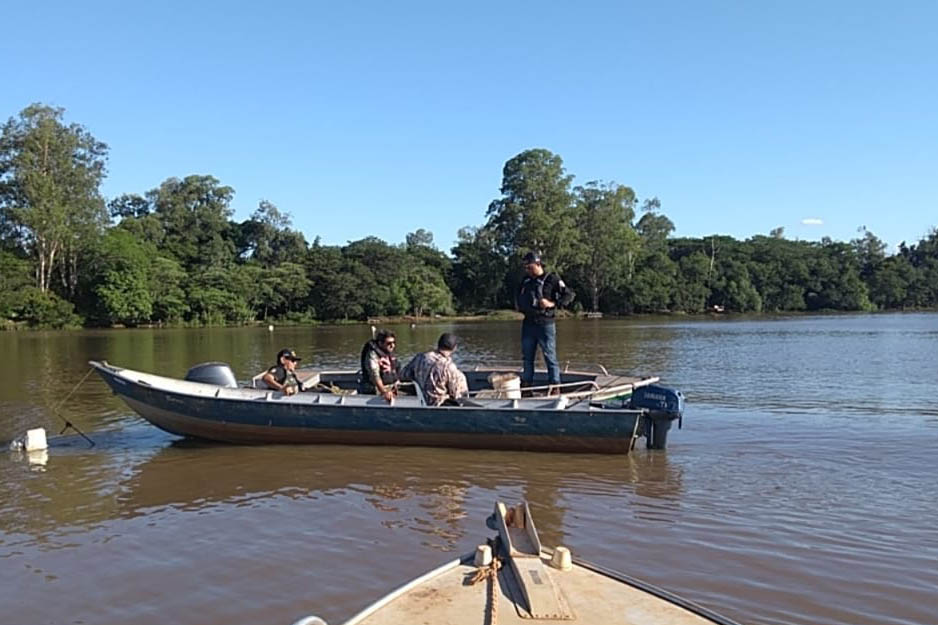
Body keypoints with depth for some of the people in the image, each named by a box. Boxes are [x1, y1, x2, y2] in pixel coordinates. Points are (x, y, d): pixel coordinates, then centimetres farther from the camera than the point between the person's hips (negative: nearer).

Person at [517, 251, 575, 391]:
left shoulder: (551, 278, -8)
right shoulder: (526, 280, 12)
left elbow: (570, 295, -10)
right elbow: (520, 295, 32)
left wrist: (551, 304, -19)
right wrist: (520, 306, 14)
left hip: (545, 324, -6)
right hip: (528, 323, 6)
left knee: (550, 357, -3)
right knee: (527, 357, 13)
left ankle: (555, 385, 1)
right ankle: (526, 383, 23)